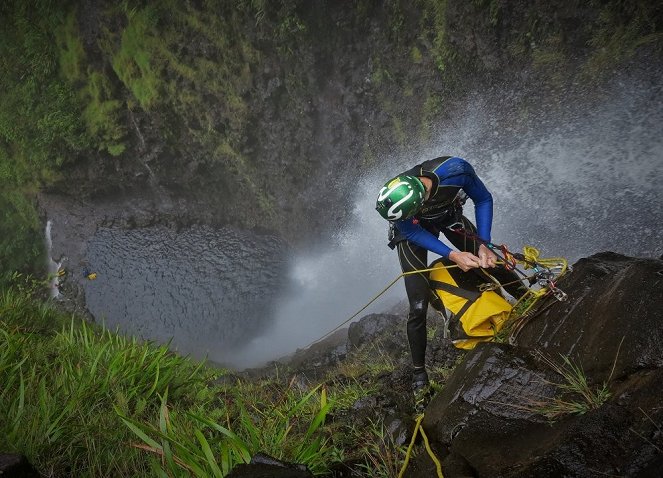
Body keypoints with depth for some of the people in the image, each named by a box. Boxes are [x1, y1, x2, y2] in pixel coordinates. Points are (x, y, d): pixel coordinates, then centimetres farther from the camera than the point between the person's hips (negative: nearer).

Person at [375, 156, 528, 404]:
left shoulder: (456, 169, -38)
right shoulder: (393, 200, -38)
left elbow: (483, 200, -19)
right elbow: (413, 232, -22)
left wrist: (483, 245, -26)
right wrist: (452, 255, -32)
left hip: (448, 216, 2)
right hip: (413, 229, -2)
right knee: (418, 307, -6)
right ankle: (419, 372, 12)